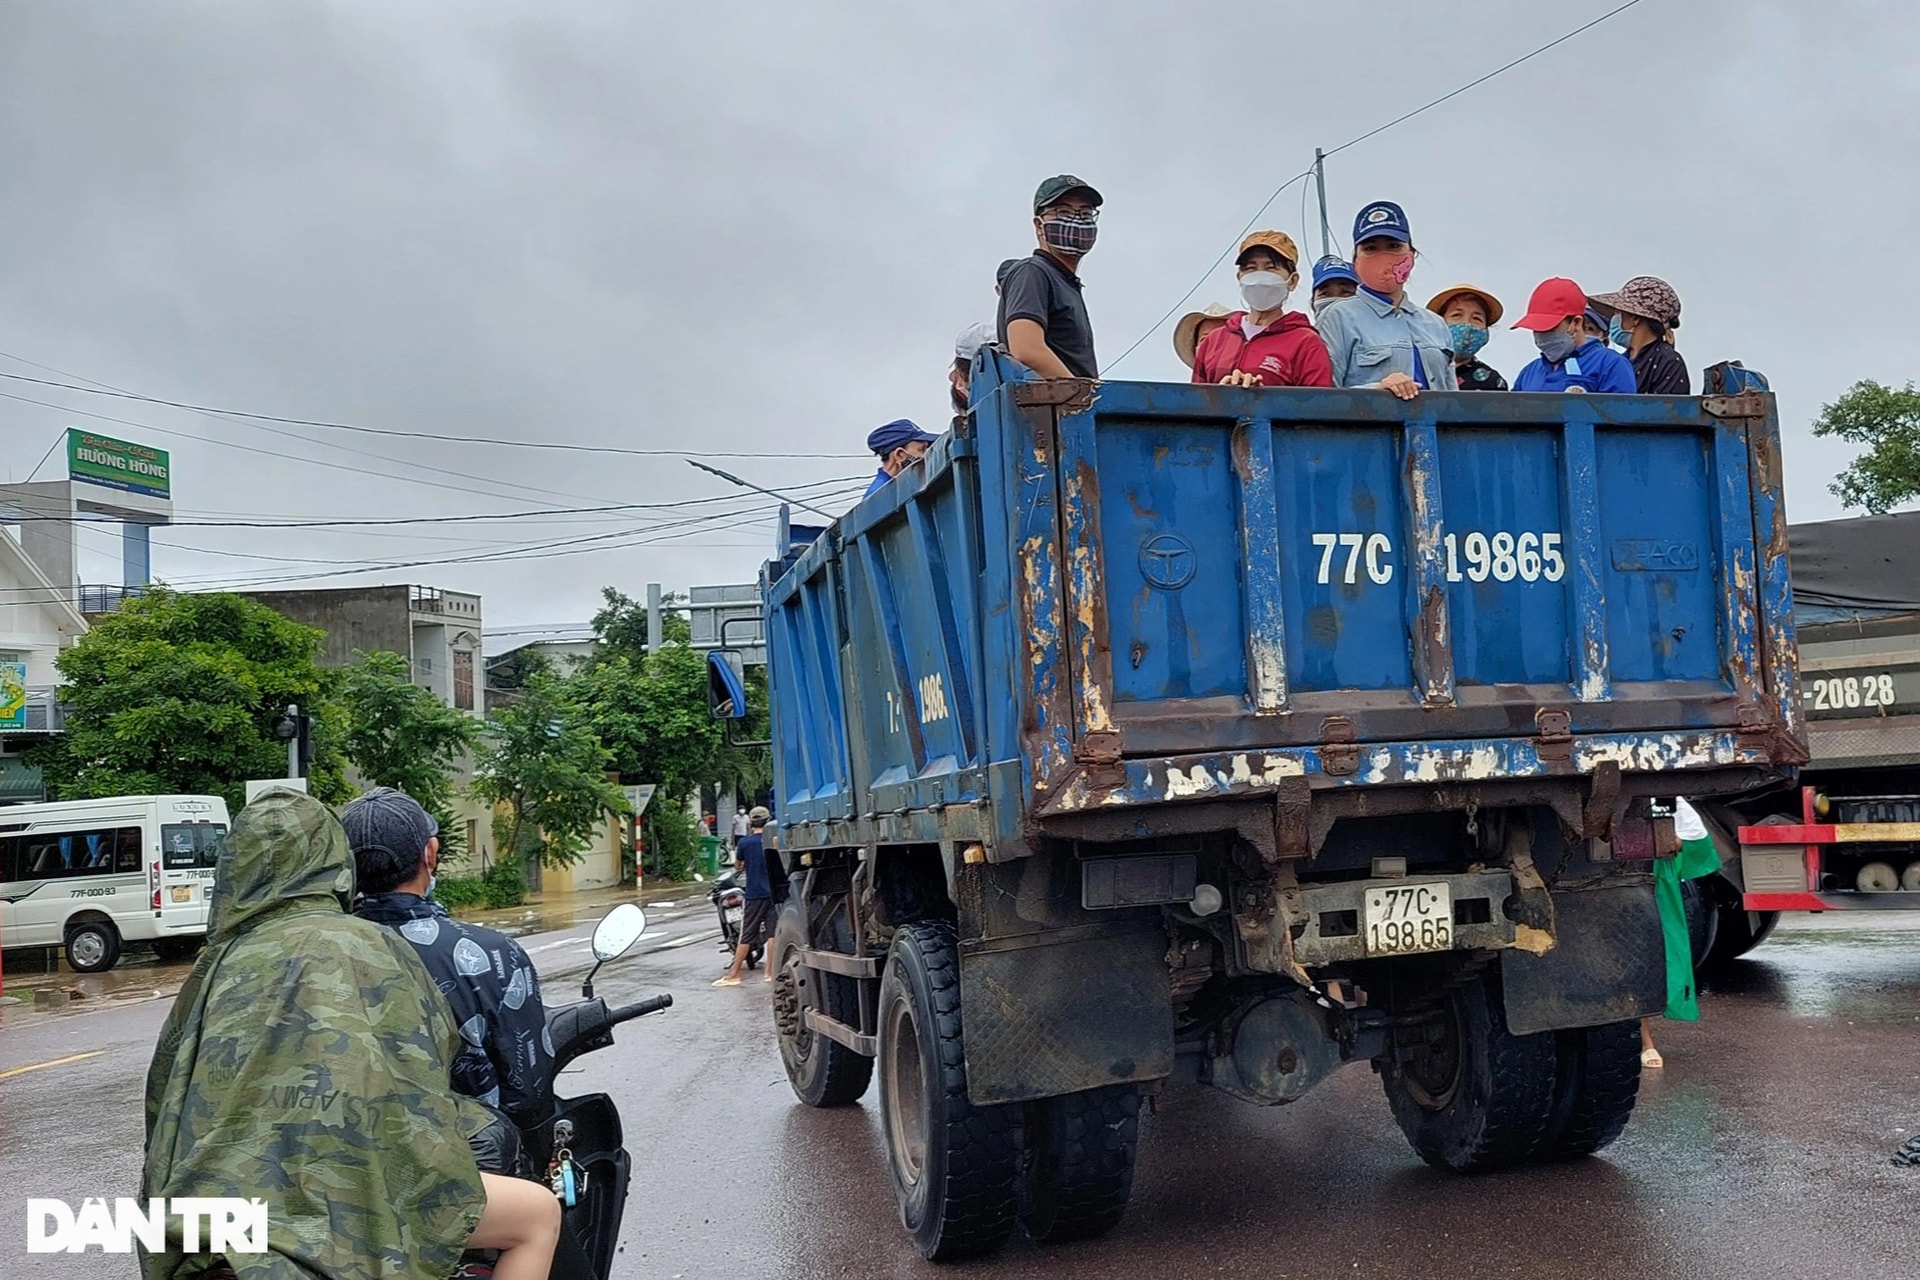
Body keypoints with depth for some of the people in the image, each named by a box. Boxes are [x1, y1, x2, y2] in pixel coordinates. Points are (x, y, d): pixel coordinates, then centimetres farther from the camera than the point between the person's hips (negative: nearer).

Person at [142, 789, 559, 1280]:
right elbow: (426, 1058, 7)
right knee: (539, 1212, 5)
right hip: (332, 1194, -6)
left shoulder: (218, 962, 15)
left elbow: (166, 1092, 20)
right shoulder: (365, 944, 0)